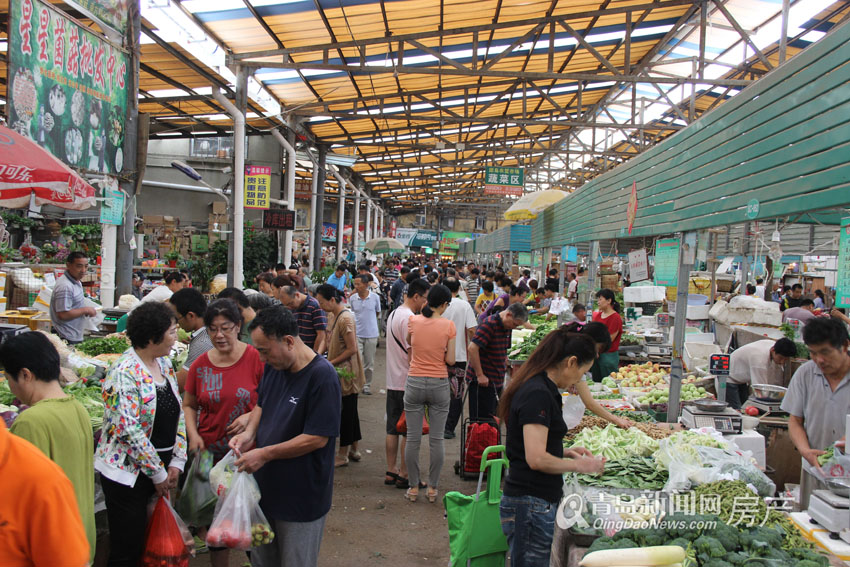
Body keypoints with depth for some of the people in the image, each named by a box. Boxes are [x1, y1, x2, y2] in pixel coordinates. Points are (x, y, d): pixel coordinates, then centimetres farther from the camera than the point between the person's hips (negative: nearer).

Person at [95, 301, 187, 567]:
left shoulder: (164, 363, 6)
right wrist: (158, 474, -13)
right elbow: (130, 431, -21)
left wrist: (177, 462, 3)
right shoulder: (124, 372, -18)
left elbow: (178, 413, 10)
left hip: (161, 469, 7)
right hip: (128, 473, -7)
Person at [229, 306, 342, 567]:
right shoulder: (273, 366, 0)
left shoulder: (323, 376, -24)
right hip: (267, 485, 7)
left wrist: (265, 454, -20)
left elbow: (317, 438, -24)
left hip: (301, 495, -7)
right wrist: (249, 433, -4)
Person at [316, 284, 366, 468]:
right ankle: (353, 450, 28)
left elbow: (351, 349, -21)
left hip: (346, 373, -9)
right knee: (350, 411, 17)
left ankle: (343, 454, 12)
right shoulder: (332, 315, 9)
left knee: (346, 412, 1)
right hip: (339, 372, 9)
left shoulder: (345, 319, -20)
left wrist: (331, 363, -15)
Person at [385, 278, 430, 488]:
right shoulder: (409, 318, -17)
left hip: (393, 382, 9)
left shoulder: (393, 314, 15)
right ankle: (403, 475, 6)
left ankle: (391, 472, 19)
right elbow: (412, 353, -19)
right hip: (408, 383, -9)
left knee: (393, 429, 12)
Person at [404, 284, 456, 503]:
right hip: (439, 385, -1)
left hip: (415, 383, 1)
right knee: (436, 439, 8)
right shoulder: (448, 325, -8)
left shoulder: (413, 321, -3)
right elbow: (450, 360, -6)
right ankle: (433, 488, 16)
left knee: (413, 438, 9)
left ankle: (413, 488, 17)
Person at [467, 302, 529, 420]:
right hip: (483, 381, -9)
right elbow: (472, 348, -24)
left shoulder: (507, 327, 11)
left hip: (496, 381, 9)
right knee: (482, 420, -5)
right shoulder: (489, 324, -17)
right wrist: (480, 375, -21)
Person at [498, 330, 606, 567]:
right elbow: (536, 459, -23)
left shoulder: (540, 388, 12)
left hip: (538, 503, 10)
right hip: (531, 504, -10)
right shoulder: (538, 394, -19)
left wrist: (565, 452, 10)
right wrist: (577, 465, -10)